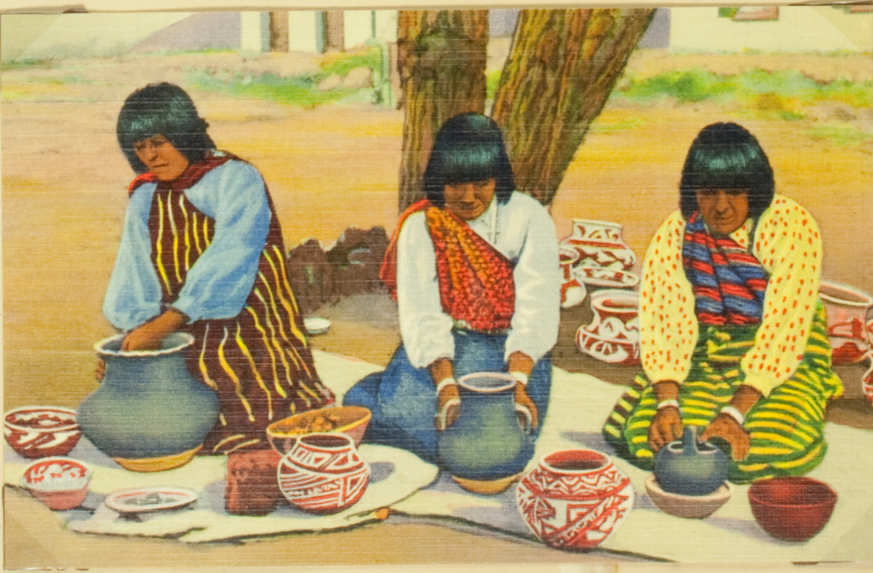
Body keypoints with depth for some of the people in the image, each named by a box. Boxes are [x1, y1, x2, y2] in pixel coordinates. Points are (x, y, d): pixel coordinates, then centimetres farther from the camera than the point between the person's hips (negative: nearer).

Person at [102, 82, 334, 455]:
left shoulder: (236, 180, -8)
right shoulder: (146, 198, 12)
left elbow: (227, 261, -21)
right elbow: (135, 278, 6)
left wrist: (163, 324, -27)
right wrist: (137, 329, -13)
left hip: (249, 336, -5)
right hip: (187, 345, 5)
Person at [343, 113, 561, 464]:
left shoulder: (529, 217, -2)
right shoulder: (420, 226, 0)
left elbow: (536, 307, -11)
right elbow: (422, 314, -11)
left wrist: (517, 382, -25)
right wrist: (446, 383, -27)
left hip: (514, 352, 1)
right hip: (442, 350, 0)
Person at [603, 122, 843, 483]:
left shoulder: (793, 229, -16)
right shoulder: (674, 234, -6)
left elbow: (782, 332, -21)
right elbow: (664, 322, -12)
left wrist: (734, 413, -28)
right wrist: (667, 403, -27)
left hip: (781, 359, -3)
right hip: (704, 359, 3)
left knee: (775, 448, -31)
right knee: (640, 435, -18)